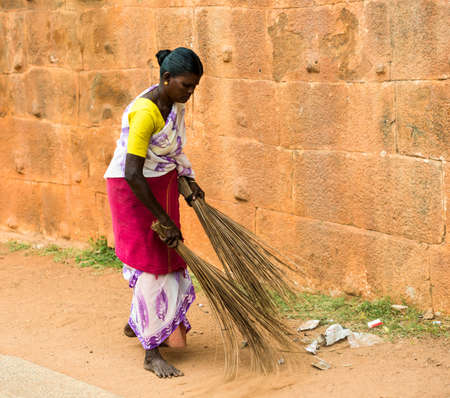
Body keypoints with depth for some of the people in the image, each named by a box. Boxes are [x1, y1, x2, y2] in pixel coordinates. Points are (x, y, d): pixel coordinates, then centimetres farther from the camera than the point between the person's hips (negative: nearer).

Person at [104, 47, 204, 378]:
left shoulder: (174, 102, -2)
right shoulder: (145, 112, -29)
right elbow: (132, 174, -31)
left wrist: (189, 180, 6)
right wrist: (165, 220, -27)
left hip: (163, 184, 8)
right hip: (133, 190, -8)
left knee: (167, 260, 15)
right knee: (151, 264, -6)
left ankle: (137, 324, 38)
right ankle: (152, 353, 2)